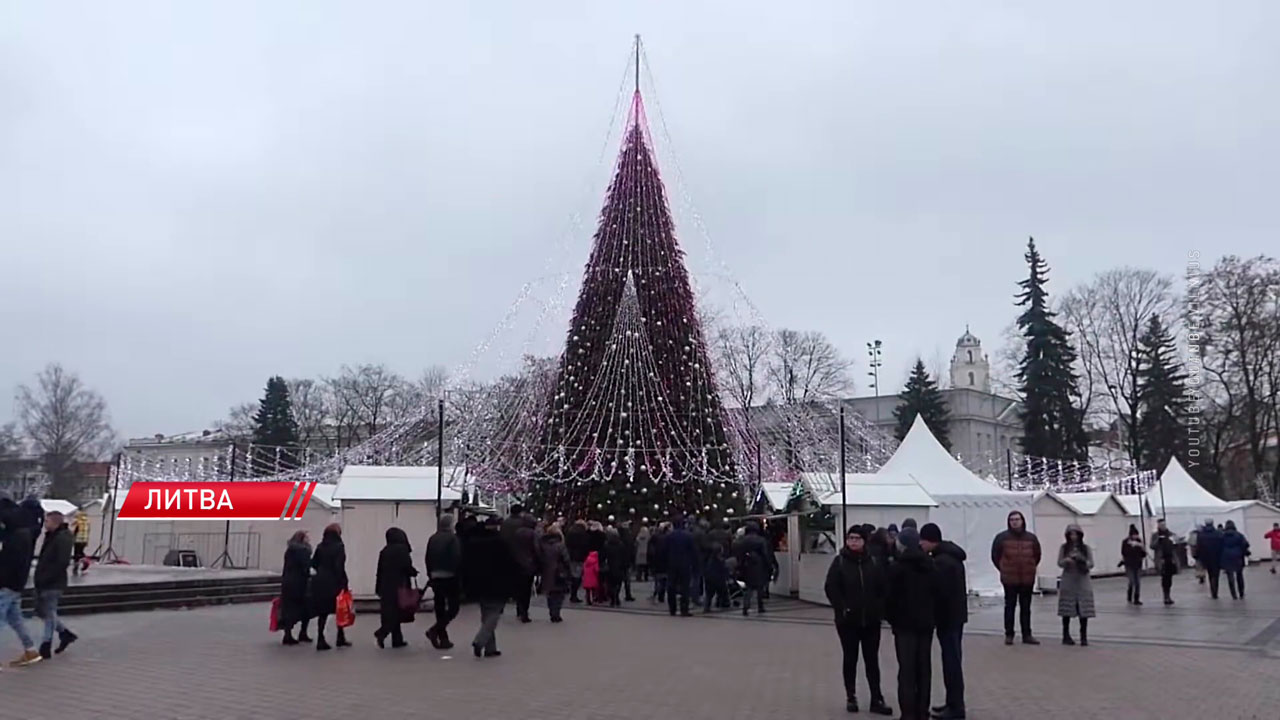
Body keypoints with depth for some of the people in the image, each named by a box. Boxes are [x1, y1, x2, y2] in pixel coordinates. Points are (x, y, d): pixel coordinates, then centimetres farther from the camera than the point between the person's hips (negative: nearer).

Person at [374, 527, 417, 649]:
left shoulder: (384, 551, 8)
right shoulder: (402, 549, -8)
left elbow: (380, 571, 9)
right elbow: (407, 566, -15)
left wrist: (379, 588, 14)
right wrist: (414, 572, 6)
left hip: (386, 586, 6)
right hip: (399, 585, -6)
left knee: (389, 613, 8)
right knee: (397, 611, -2)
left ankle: (397, 639, 10)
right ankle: (381, 633, -18)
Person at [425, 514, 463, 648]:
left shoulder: (433, 539, 8)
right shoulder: (454, 539, -12)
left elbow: (428, 559, 12)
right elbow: (458, 559, -16)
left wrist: (430, 576, 19)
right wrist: (460, 578, -9)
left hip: (436, 577, 7)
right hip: (450, 577, -7)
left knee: (440, 607, 11)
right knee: (453, 608, 2)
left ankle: (443, 639, 12)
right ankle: (434, 630, -14)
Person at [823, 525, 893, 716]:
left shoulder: (875, 562, 0)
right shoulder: (840, 561, -5)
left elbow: (884, 588, 3)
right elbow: (830, 588, -8)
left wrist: (879, 608, -7)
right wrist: (842, 608, -16)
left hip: (871, 620, 1)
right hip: (848, 620, -1)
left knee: (872, 660, 6)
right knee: (850, 659, 9)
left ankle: (877, 699, 10)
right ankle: (851, 697, 20)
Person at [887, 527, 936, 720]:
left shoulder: (897, 567, -13)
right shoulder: (930, 565, 7)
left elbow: (891, 596, -12)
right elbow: (936, 594, 9)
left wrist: (890, 618, 1)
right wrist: (934, 618, 13)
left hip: (905, 623, -6)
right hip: (926, 622, 6)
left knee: (907, 669, -3)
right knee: (924, 668, 11)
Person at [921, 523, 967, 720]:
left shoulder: (941, 561, -21)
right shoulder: (950, 556, 13)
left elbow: (939, 592, -25)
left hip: (948, 617, -10)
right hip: (955, 614, 10)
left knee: (951, 661, -5)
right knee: (952, 659, 15)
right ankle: (953, 702, 22)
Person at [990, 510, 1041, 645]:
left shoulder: (1031, 538, 4)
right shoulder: (1002, 538, -3)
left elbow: (1037, 556, 16)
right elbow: (995, 556, 5)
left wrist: (1030, 568, 12)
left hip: (1027, 579, 2)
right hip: (1009, 579, -2)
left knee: (1026, 608, 9)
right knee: (1010, 607, 3)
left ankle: (1027, 635, 15)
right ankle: (1009, 635, 9)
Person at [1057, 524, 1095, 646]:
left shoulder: (1086, 548, 3)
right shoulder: (1064, 548, 2)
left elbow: (1091, 564, -2)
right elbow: (1059, 563, -2)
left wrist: (1083, 562, -22)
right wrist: (1066, 561, -23)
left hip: (1082, 582, 0)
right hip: (1068, 582, 0)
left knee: (1084, 609, -3)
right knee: (1067, 610, 2)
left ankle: (1084, 636, 5)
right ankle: (1066, 636, 11)